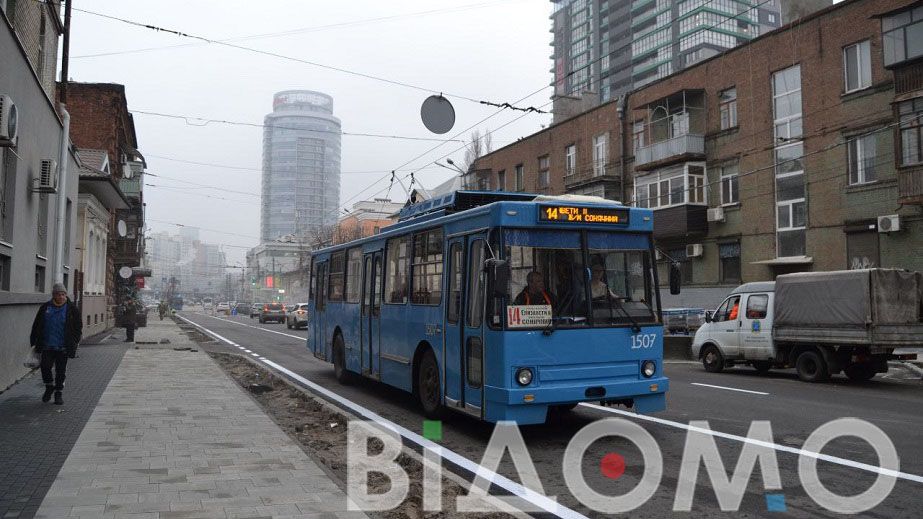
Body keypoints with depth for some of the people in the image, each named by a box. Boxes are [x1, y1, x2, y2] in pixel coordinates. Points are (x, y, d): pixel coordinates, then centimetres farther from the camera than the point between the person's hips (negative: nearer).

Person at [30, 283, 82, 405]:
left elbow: (78, 327, 3)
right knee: (45, 366, -7)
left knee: (61, 371, 4)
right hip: (47, 346, 1)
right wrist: (34, 342, 9)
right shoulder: (45, 308, 6)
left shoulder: (72, 309, 0)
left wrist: (74, 343, -5)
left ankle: (58, 393, 17)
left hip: (63, 347, -1)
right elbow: (36, 326, 13)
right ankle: (49, 387, 20)